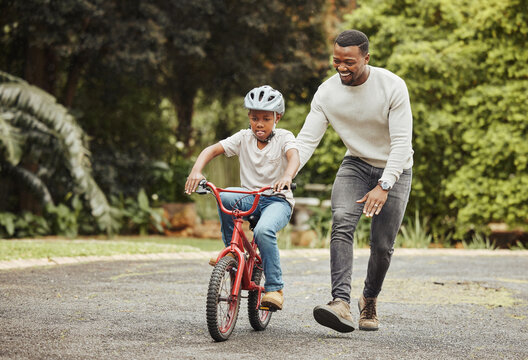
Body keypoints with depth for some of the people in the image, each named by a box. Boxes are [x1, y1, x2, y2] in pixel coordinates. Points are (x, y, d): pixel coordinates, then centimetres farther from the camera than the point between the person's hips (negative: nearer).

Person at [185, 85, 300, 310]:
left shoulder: (284, 137, -4)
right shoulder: (244, 138, 4)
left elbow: (294, 157, -26)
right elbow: (212, 150, -7)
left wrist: (287, 177, -49)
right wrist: (196, 170, -28)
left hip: (278, 200, -4)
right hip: (249, 198, 4)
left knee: (264, 231, -35)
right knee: (224, 196, -30)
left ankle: (275, 288, -23)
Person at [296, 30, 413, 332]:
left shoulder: (392, 86, -22)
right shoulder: (327, 93, -13)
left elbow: (402, 143, -23)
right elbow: (306, 141, -12)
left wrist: (383, 187, -33)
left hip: (394, 169, -2)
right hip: (356, 164, 2)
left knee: (383, 246, -2)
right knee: (342, 223, -26)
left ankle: (370, 301, 28)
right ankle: (341, 304, -38)